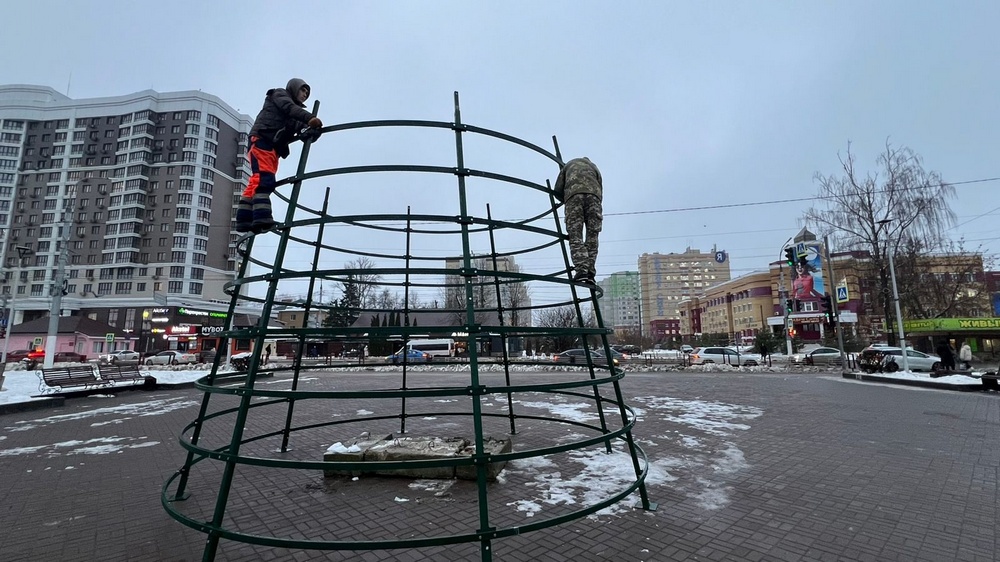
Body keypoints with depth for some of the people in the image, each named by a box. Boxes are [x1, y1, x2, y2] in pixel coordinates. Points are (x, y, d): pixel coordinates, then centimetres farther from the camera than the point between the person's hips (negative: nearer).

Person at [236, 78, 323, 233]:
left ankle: (244, 220, -3)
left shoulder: (293, 119, 32)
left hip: (272, 146, 8)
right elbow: (289, 108, -10)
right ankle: (262, 217, -37)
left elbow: (301, 134, 11)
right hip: (262, 139, -8)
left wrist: (312, 130, -13)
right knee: (264, 179, -24)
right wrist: (310, 118, -27)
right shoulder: (280, 94, 14)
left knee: (257, 182, 0)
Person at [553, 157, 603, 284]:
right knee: (592, 235, 2)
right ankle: (590, 273, -8)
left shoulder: (569, 165, 36)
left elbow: (557, 191, 22)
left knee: (575, 236, -6)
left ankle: (581, 269, -23)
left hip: (573, 195, -1)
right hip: (593, 195, 1)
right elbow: (600, 193, 24)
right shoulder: (594, 167, 38)